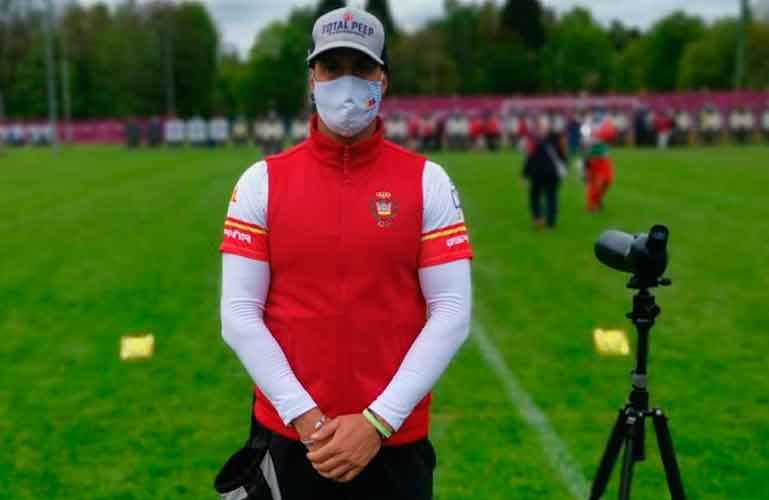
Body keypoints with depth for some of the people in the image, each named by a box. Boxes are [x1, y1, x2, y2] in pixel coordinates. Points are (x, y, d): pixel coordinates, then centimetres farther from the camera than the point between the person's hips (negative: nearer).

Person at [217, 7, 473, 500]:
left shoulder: (427, 181, -3)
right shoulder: (262, 181, -1)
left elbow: (451, 312, -7)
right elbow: (239, 314, -4)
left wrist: (379, 420, -12)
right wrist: (305, 417, -11)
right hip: (288, 438, 1)